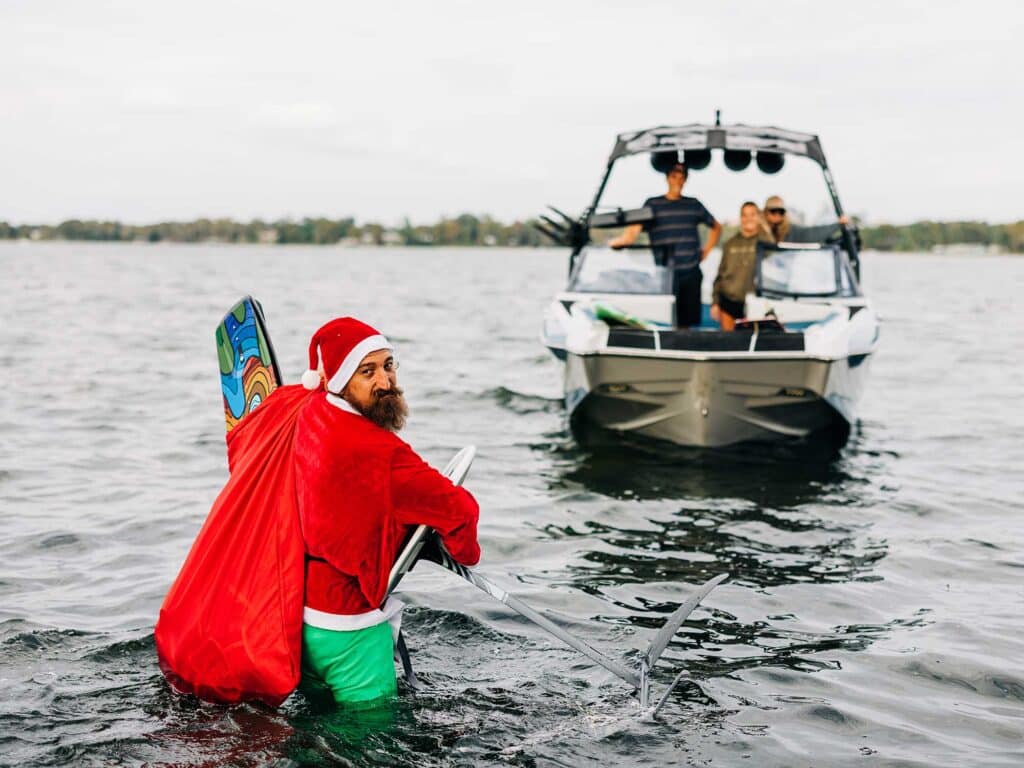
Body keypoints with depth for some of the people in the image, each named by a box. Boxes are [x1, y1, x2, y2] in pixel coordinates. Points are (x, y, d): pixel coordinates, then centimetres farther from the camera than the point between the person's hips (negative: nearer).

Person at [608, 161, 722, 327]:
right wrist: (622, 240, -30)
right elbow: (635, 228, -9)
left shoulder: (693, 204, 15)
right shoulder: (653, 204, 7)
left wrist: (706, 250, 15)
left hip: (691, 272, 3)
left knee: (686, 322, 4)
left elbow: (716, 227, 28)